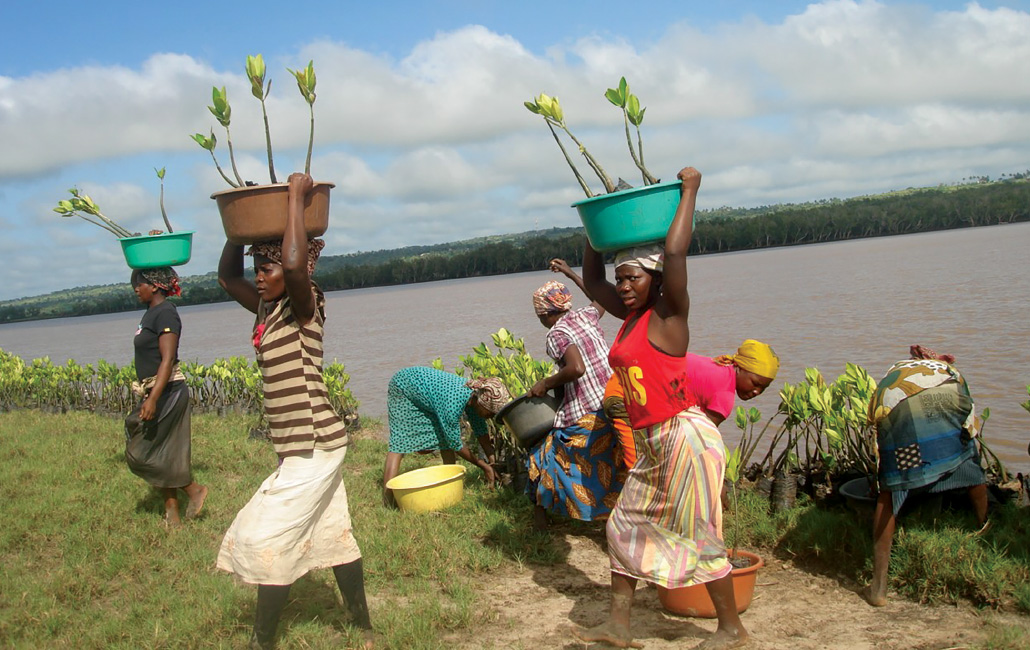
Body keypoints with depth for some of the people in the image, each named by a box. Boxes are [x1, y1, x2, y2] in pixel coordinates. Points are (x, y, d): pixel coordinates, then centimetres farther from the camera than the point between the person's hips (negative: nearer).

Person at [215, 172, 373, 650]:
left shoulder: (303, 307, -14)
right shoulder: (269, 309, 9)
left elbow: (295, 263, -35)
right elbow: (227, 276, 22)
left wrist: (296, 197, -25)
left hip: (313, 447, -9)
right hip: (309, 447, 9)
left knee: (266, 539, -3)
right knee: (332, 534, 16)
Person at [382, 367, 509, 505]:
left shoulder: (475, 392, -19)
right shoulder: (453, 404, -40)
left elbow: (481, 431, -3)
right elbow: (456, 444, -26)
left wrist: (492, 461, -4)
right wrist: (484, 466, -18)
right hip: (403, 387, -7)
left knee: (446, 438, 0)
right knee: (399, 442, -16)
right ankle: (388, 498, -20)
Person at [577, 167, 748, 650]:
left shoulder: (668, 315, -11)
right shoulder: (630, 316, 11)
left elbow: (674, 252, -26)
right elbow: (591, 279, 22)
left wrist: (689, 191, -16)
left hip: (685, 437, -9)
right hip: (651, 445, 9)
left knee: (697, 535, -1)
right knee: (626, 525, 12)